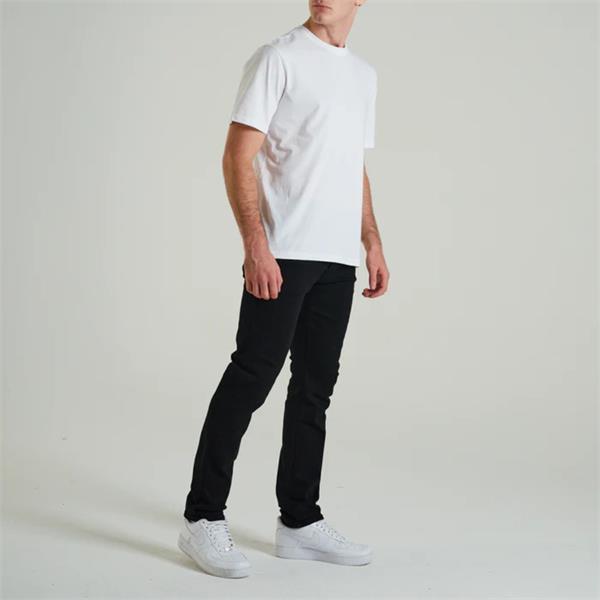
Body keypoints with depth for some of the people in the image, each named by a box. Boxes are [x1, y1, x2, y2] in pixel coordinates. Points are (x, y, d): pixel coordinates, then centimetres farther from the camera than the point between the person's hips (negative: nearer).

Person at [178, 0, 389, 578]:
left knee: (315, 388, 10)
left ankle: (300, 521, 20)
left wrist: (373, 243, 15)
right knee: (252, 376, -8)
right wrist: (255, 242, -20)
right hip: (282, 253, -7)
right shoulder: (278, 58, -3)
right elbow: (238, 155, -10)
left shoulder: (365, 74, 20)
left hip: (338, 258, 7)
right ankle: (203, 518, 4)